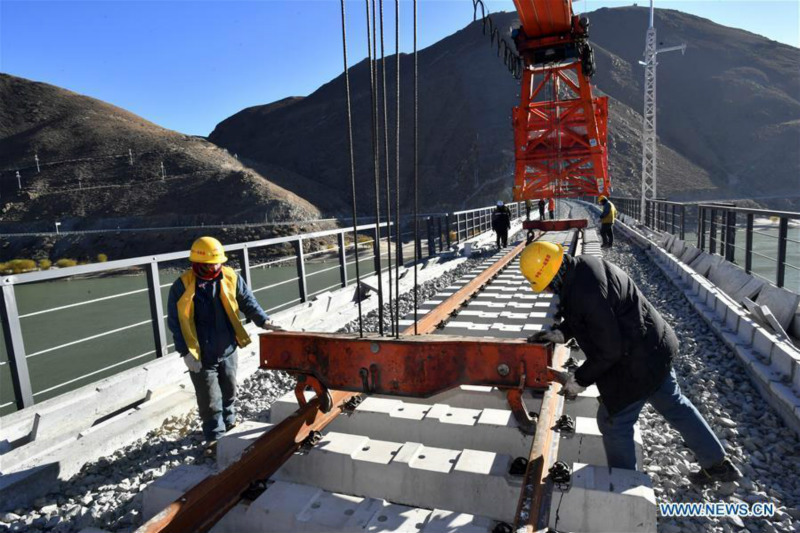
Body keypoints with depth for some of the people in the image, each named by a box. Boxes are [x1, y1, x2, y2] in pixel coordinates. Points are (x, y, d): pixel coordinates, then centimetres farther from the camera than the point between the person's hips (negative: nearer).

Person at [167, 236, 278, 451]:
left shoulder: (230, 277, -5)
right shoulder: (182, 286, -14)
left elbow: (247, 302, 2)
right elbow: (175, 322, -10)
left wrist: (263, 321, -13)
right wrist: (186, 352, -13)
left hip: (227, 350, 4)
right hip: (201, 356, -3)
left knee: (229, 391, 22)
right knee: (210, 399, 7)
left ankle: (229, 423, 46)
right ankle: (215, 436, 26)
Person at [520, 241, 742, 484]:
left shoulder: (586, 290, -34)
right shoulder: (581, 267, -3)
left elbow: (609, 350, -26)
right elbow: (585, 317, 12)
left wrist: (581, 380, -15)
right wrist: (560, 333, -4)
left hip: (638, 363, -10)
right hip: (655, 348, 10)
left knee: (613, 421, 8)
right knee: (675, 405, 26)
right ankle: (718, 464, 46)